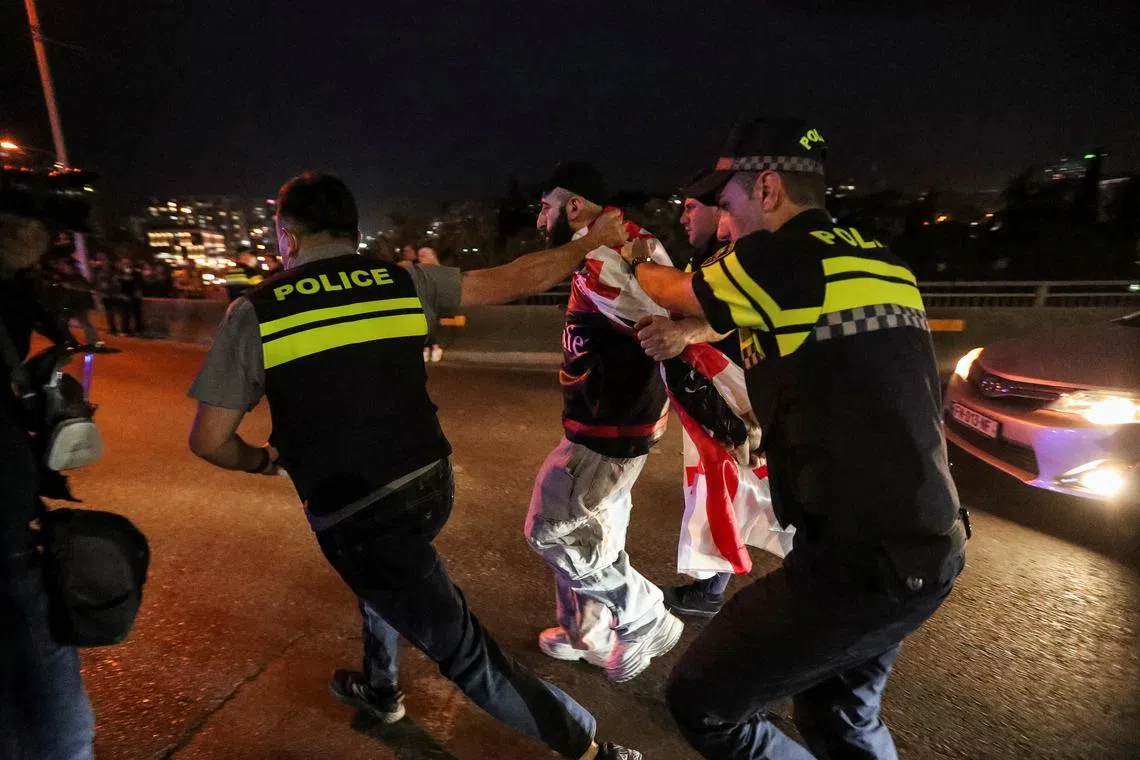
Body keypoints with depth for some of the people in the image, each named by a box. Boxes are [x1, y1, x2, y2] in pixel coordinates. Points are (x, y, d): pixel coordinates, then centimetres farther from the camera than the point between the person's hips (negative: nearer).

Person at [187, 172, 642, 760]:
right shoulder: (407, 282, 1)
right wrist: (590, 243, 20)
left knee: (464, 650, 6)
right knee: (377, 561, 36)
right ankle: (379, 688, 54)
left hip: (354, 514, -5)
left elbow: (208, 441, -2)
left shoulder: (254, 312, -5)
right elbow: (515, 279, 4)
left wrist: (263, 461, 20)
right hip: (430, 485, 5)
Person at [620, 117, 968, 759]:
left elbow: (675, 293, 4)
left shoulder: (777, 258, -15)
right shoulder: (882, 260, 8)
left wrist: (638, 261, 26)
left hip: (859, 560, -9)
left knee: (703, 701, 6)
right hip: (929, 547, 9)